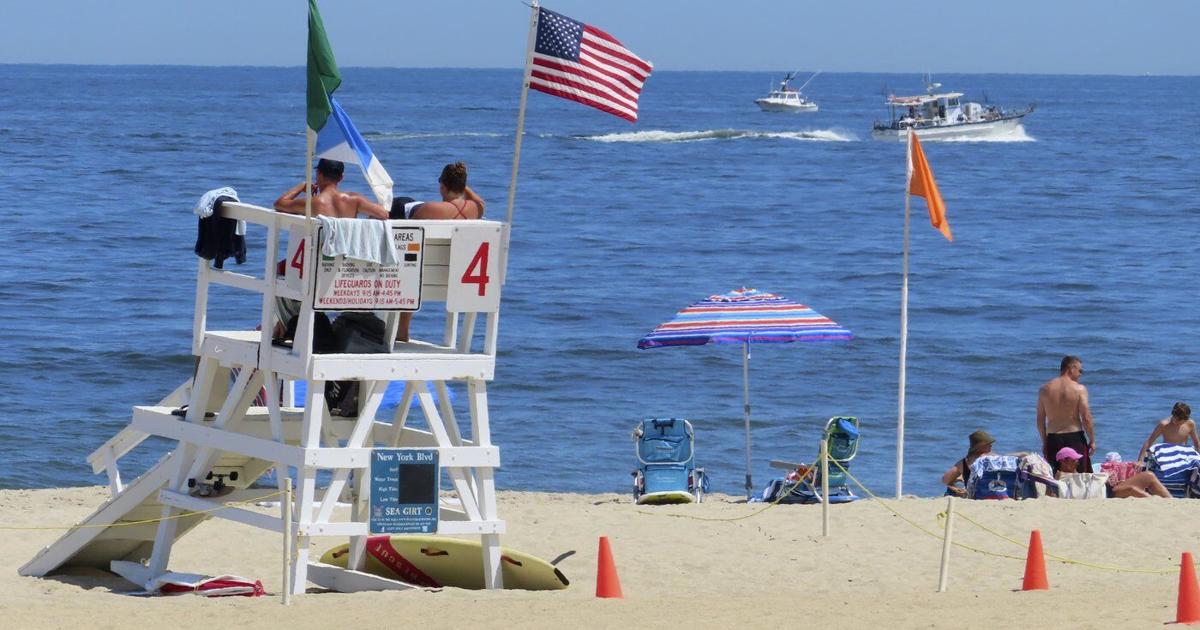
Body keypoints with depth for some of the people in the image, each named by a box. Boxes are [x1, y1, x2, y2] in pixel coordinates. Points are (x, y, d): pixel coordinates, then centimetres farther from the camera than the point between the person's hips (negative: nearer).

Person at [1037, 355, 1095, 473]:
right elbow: (1086, 418, -10)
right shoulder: (1079, 389, -7)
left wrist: (1044, 442, 17)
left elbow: (1040, 420, 8)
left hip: (1053, 439, 3)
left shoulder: (1045, 389, 4)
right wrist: (1092, 441, 1)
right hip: (1074, 437, -3)